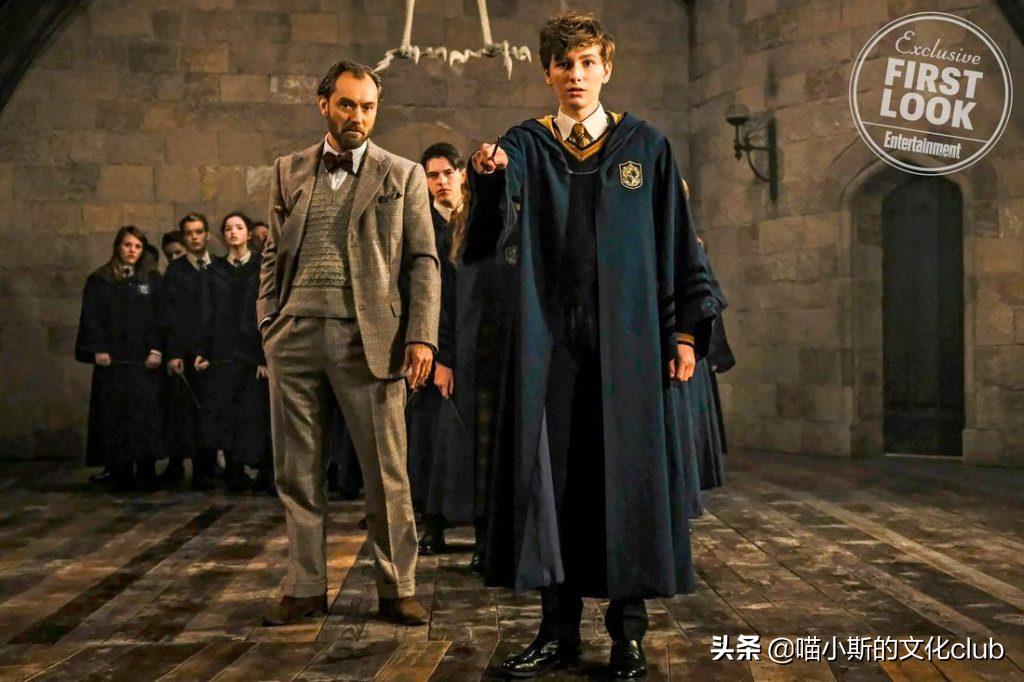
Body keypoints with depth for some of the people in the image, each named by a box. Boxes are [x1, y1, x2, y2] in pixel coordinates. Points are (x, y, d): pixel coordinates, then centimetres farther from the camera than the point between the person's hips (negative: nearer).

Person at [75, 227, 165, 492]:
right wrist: (98, 350, -8)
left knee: (147, 416, -4)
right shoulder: (99, 280, 10)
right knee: (115, 417, -4)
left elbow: (159, 317, 6)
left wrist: (156, 350, -7)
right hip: (112, 359, -1)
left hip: (144, 360, 1)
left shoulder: (152, 280, 13)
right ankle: (120, 477, -1)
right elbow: (91, 318, 4)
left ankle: (146, 475, 0)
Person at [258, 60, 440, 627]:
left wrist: (422, 336, -7)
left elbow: (422, 262, 3)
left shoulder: (403, 175, 7)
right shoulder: (288, 171, 15)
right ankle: (305, 587, 18)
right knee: (297, 470, 7)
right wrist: (268, 324, 4)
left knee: (387, 472, 0)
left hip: (369, 337, -2)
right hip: (295, 334, 3)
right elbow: (272, 254, 16)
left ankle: (396, 589, 12)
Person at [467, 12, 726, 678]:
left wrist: (686, 329, -1)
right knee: (553, 473, 2)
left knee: (630, 473, 2)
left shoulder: (647, 146, 7)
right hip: (551, 341, 1)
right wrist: (487, 181, -27)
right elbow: (492, 238, -7)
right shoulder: (524, 147, 6)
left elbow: (679, 242, 6)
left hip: (630, 339, 0)